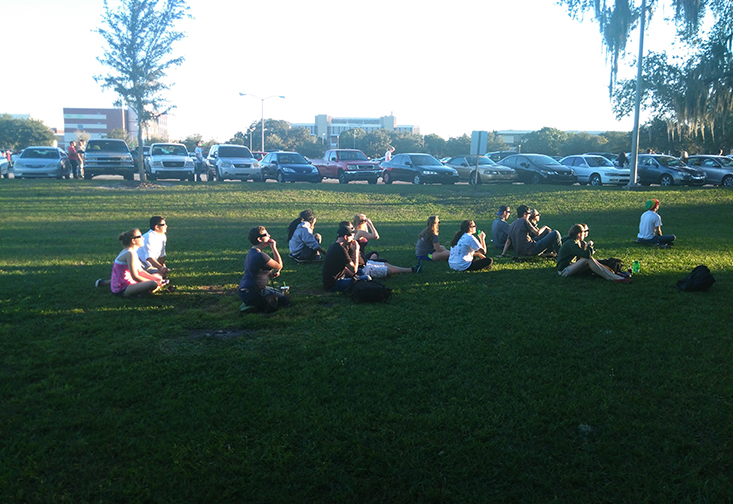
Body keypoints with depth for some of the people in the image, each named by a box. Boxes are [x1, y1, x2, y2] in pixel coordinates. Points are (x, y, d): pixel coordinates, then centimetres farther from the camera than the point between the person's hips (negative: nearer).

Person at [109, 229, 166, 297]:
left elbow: (140, 271, 15)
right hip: (122, 290, -10)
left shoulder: (127, 252, 13)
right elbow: (135, 277, -22)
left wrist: (155, 278, 4)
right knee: (154, 284, -32)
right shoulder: (131, 253, -20)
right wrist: (155, 282, -15)